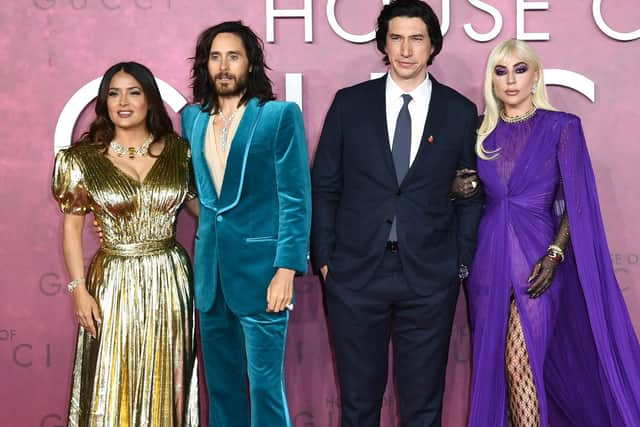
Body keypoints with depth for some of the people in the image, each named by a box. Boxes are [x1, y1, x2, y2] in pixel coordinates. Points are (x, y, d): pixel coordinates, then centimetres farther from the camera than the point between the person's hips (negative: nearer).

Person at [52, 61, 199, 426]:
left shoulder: (179, 151, 1)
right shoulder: (83, 158, -3)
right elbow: (72, 227, 0)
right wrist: (79, 288, -7)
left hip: (169, 279, 2)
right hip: (114, 282, -1)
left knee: (167, 382, 12)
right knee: (113, 387, 6)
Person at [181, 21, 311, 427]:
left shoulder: (280, 115, -5)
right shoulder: (193, 117, 11)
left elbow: (295, 198, -9)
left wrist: (286, 269, -15)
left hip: (260, 267, -5)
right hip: (210, 270, 5)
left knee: (264, 385, 0)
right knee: (221, 385, 14)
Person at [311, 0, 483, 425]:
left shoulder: (461, 111, 3)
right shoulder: (350, 103, 3)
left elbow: (471, 196, 7)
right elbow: (324, 186, 5)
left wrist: (462, 263, 2)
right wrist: (324, 258, 0)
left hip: (430, 278, 0)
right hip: (355, 273, 0)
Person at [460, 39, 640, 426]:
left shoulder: (562, 126, -1)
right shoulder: (483, 131, 10)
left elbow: (575, 202, -4)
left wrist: (554, 254, -16)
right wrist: (458, 188, -5)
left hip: (537, 257, -4)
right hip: (490, 257, 4)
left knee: (519, 364, -11)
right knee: (492, 362, 8)